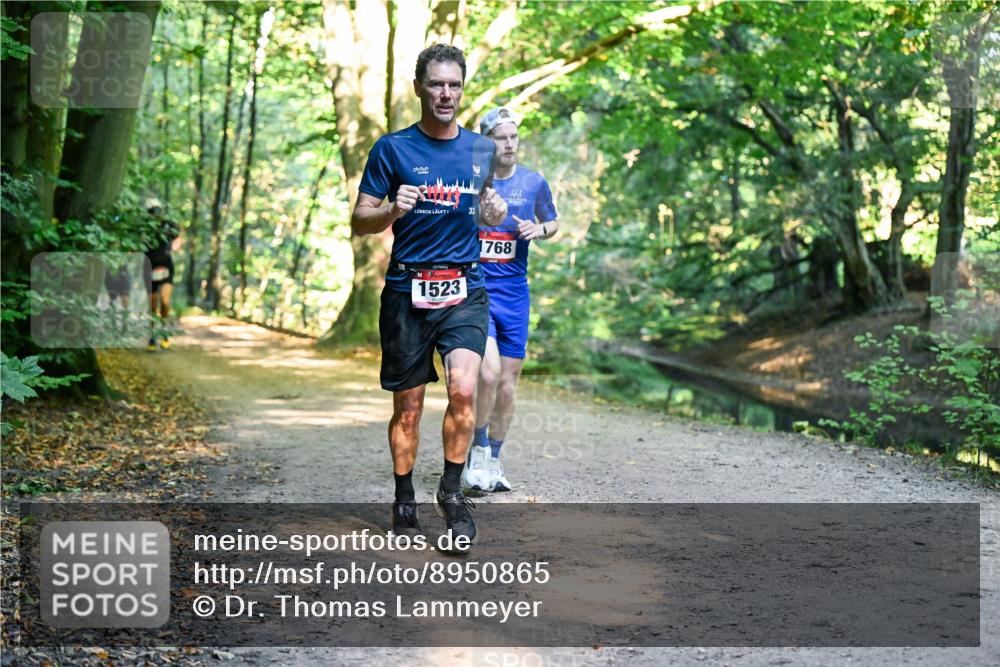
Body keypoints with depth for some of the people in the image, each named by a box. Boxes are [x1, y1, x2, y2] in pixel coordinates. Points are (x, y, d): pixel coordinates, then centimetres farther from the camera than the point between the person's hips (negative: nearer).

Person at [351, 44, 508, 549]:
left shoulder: (482, 150, 9)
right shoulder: (393, 148, 0)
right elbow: (359, 222, 2)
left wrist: (494, 213, -2)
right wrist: (393, 211, -19)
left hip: (465, 290, 1)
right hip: (407, 290, -1)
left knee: (464, 388, -17)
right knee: (408, 405, 4)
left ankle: (452, 490, 2)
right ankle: (403, 502, 21)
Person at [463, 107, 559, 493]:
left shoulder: (533, 182, 4)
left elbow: (554, 223, 19)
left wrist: (539, 230, -3)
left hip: (514, 291, 4)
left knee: (508, 384, 7)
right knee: (489, 372, -21)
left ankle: (492, 460, 23)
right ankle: (478, 450, 0)